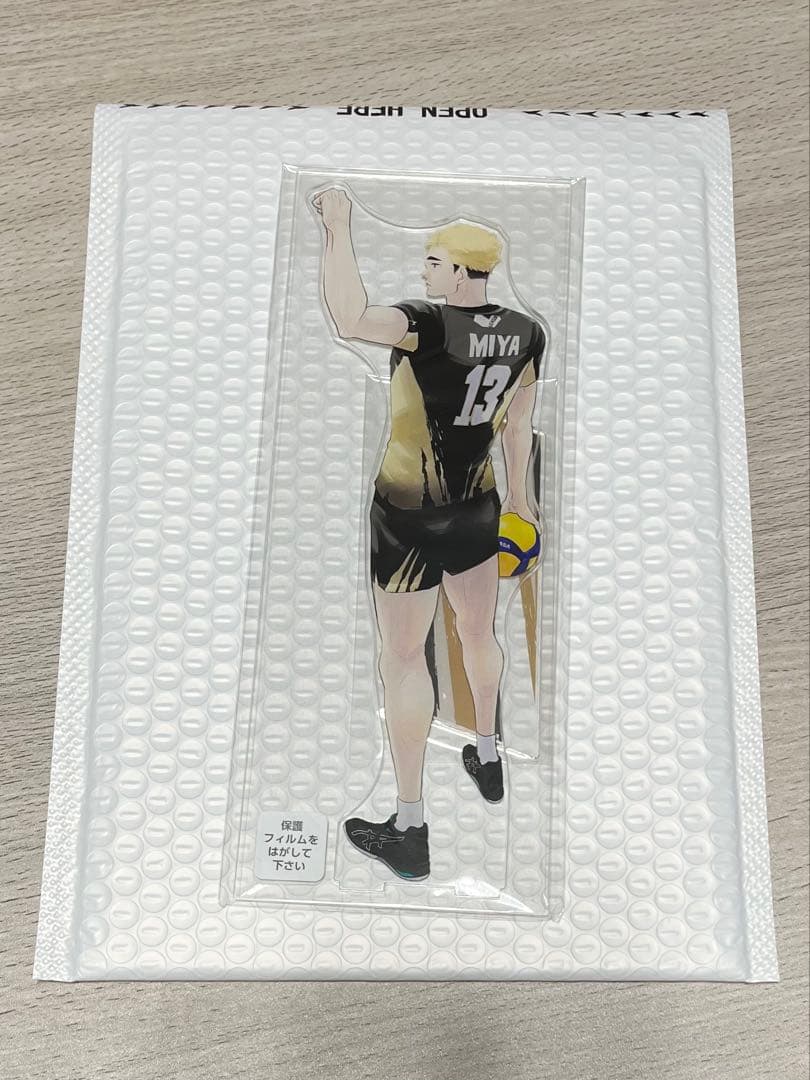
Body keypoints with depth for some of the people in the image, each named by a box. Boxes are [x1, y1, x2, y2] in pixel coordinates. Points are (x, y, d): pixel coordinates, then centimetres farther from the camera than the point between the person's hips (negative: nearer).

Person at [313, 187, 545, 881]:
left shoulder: (432, 326, -23)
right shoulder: (527, 333, -1)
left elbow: (349, 320, -39)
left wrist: (338, 227, -26)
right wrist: (517, 491, 21)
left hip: (409, 519, -7)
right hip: (478, 510, 7)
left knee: (402, 660, 3)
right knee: (480, 634, 25)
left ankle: (410, 832, 12)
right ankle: (488, 761, 49)